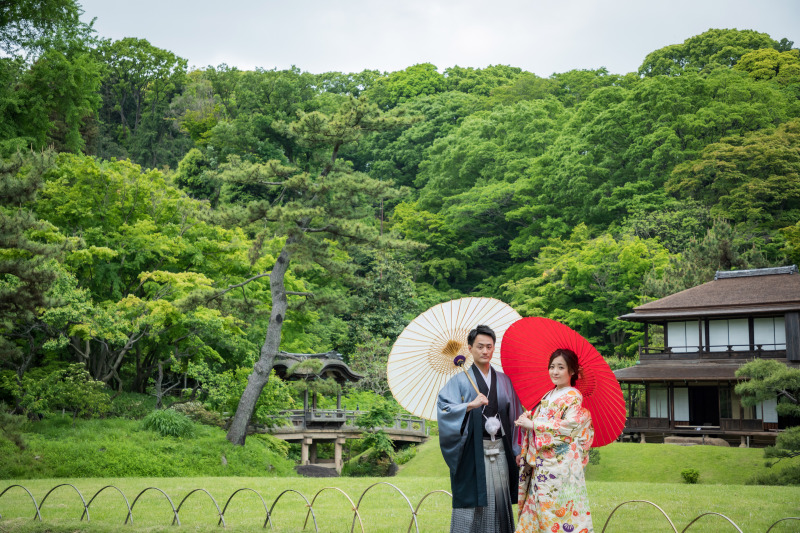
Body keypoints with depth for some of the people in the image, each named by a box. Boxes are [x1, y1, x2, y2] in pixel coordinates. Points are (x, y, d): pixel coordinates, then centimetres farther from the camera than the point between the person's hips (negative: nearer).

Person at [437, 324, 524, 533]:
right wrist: (471, 405, -28)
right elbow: (444, 409, -15)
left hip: (500, 451, 4)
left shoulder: (504, 381, 12)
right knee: (472, 502, -3)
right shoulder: (460, 380, 0)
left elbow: (514, 417, 12)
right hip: (472, 452, -3)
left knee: (499, 501, 5)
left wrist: (517, 450, 6)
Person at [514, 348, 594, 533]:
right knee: (537, 506, 4)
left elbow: (568, 426, -15)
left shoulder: (574, 397, -4)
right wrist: (527, 417, 1)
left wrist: (532, 424, -12)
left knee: (556, 509, -9)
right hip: (541, 465, 7)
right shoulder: (548, 396, 18)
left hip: (561, 464, -7)